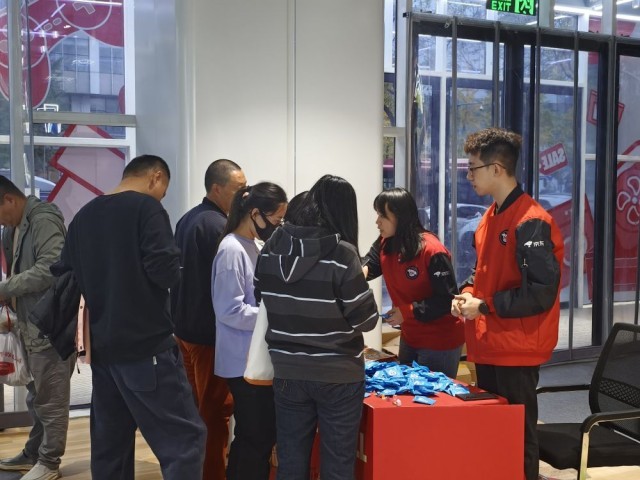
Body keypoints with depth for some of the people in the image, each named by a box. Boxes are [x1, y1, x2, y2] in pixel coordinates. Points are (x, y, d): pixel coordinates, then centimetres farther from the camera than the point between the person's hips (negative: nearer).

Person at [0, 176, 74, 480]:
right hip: (31, 325, 9)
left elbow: (51, 268, -25)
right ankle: (33, 454, 30)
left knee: (51, 396, 2)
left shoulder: (44, 220, -15)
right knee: (37, 395, 18)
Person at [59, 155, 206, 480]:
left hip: (102, 347, 8)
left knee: (109, 444, 14)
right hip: (146, 345, -8)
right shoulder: (146, 207, -8)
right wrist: (172, 269, 4)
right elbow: (165, 270, -18)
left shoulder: (82, 216, 13)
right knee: (185, 438, -6)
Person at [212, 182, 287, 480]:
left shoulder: (250, 246, 12)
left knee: (259, 435, 15)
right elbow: (230, 310, -21)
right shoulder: (233, 250, -17)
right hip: (245, 361, -9)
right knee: (256, 437, -2)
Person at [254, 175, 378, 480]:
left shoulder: (271, 248, -1)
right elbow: (366, 319, -12)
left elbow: (262, 298, 11)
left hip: (287, 372, 5)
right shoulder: (342, 253, -16)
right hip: (338, 374, -4)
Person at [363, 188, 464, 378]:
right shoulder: (385, 243, -1)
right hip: (409, 337, 8)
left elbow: (448, 299, -24)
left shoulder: (432, 251, -25)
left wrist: (407, 312, -26)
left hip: (440, 341, -7)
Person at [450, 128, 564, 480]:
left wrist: (484, 306, -17)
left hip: (516, 350, -9)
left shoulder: (531, 222, -18)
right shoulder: (491, 217, 11)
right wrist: (467, 294, 2)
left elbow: (541, 291, -23)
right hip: (488, 346, 9)